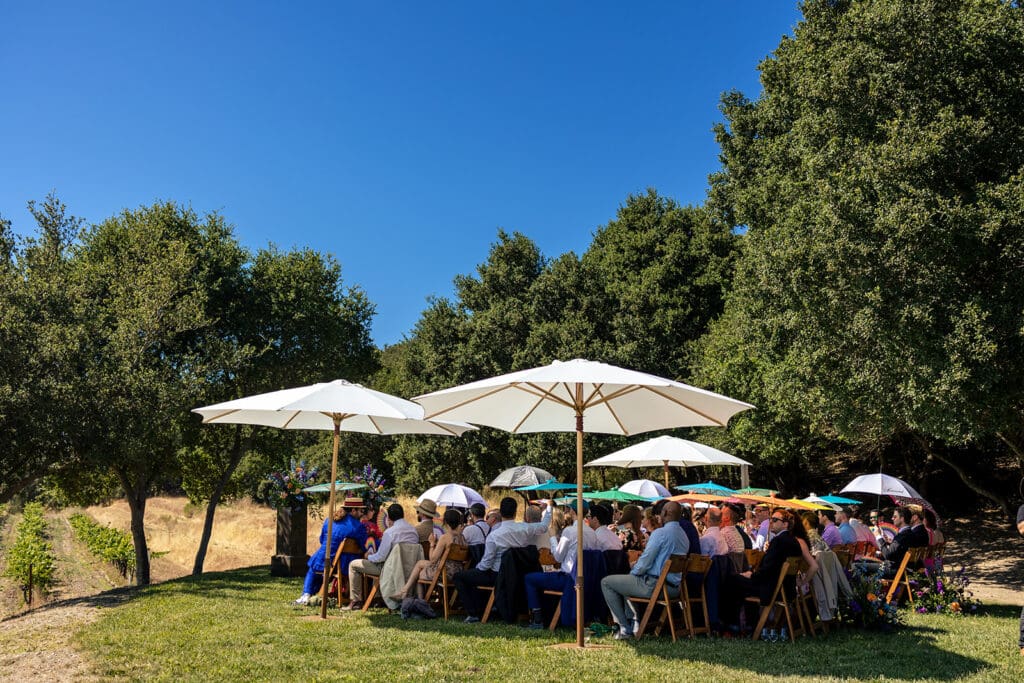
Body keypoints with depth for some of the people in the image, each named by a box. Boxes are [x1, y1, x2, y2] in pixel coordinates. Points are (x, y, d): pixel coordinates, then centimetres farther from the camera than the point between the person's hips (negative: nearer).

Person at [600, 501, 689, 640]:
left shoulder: (660, 533, -17)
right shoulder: (684, 536, 12)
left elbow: (644, 563, -18)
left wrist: (632, 572, 2)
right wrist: (636, 568, 19)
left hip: (653, 586, -9)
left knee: (606, 582, 4)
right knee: (624, 581, 32)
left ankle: (626, 628, 3)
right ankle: (633, 621, 26)